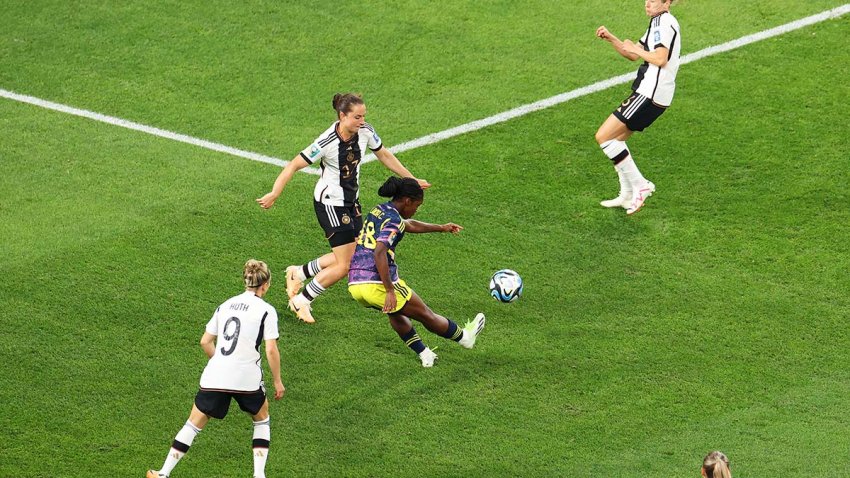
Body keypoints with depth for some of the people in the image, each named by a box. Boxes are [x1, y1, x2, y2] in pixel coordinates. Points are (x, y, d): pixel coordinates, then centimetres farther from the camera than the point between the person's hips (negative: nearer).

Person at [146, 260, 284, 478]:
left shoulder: (225, 305, 11)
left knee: (193, 424, 11)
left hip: (215, 377, 3)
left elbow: (205, 342, 13)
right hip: (247, 378, -3)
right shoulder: (266, 310, -4)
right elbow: (271, 350, -9)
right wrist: (278, 382, 1)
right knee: (261, 419, 24)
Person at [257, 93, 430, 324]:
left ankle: (298, 273, 32)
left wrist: (411, 179, 13)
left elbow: (384, 155, 9)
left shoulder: (366, 132, -10)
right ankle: (301, 300, 12)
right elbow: (294, 166, -22)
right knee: (344, 265, -7)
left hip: (351, 201, 7)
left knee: (351, 255, 13)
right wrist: (274, 194, -27)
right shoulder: (327, 142, -28)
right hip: (330, 203, -7)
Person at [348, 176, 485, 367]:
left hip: (354, 284, 9)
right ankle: (464, 337, 33)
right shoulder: (393, 220, -12)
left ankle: (424, 354, 34)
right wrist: (390, 291, -25)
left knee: (396, 312, 34)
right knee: (426, 315, 14)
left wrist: (441, 228, 47)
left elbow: (409, 225, 35)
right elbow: (379, 253, -26)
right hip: (377, 284, -9)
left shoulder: (379, 210, 16)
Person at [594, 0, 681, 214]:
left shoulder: (664, 22, -12)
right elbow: (632, 55, 25)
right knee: (616, 139, 19)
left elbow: (660, 58, -25)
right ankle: (627, 196, 21)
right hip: (651, 94, 11)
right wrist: (611, 38, 12)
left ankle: (639, 185, -8)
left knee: (603, 136, -10)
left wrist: (635, 48, -11)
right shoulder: (658, 23, 20)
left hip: (650, 94, -11)